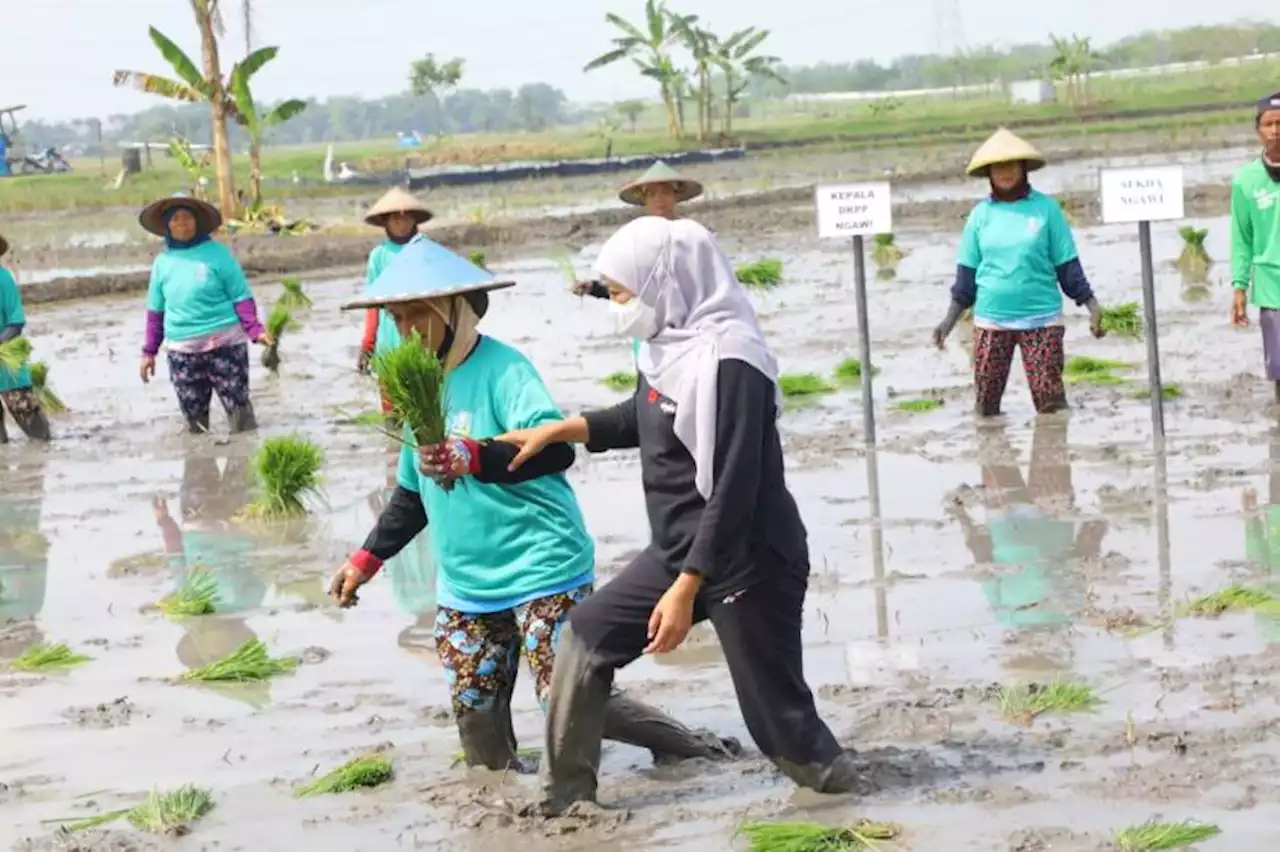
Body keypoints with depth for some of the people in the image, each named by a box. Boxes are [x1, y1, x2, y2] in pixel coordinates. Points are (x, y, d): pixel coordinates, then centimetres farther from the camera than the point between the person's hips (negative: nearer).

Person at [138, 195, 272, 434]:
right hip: (182, 351, 3)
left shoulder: (217, 253, -1)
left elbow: (241, 297, -2)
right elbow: (156, 310, 15)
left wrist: (255, 330, -17)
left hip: (224, 343, -3)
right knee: (194, 418, 6)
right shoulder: (162, 262, 9)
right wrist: (149, 351, 11)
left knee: (239, 408, -6)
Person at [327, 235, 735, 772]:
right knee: (479, 735, 4)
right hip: (464, 587, 7)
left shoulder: (501, 369, -13)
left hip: (543, 570, -7)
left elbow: (556, 449, -28)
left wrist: (473, 457, -42)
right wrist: (367, 558, 18)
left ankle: (695, 750, 11)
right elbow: (414, 490, 23)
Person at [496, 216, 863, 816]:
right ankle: (566, 797, 19)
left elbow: (733, 488, -27)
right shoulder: (668, 345, 4)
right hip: (680, 551, 9)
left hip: (748, 562, -9)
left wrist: (685, 590, -29)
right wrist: (557, 430, 19)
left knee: (776, 716, -2)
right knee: (587, 635, 10)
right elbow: (642, 421, 26)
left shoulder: (728, 362, -24)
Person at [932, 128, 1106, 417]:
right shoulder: (981, 214, 5)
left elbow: (1067, 264, 2)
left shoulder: (1046, 208, -1)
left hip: (1041, 318, -2)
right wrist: (950, 319, 6)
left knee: (1050, 400, -5)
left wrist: (1091, 305, -6)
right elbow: (967, 272, 10)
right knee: (985, 403, 5)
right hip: (990, 320, 2)